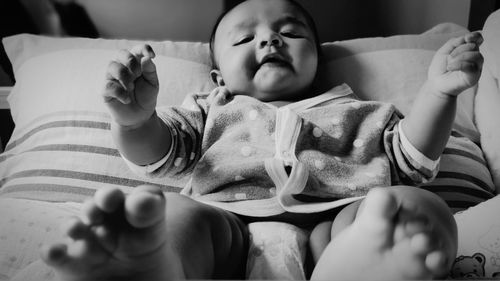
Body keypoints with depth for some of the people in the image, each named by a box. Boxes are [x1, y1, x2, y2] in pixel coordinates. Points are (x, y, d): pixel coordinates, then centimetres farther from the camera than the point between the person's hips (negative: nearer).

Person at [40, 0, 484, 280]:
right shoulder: (213, 111, 30)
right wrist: (136, 120, -5)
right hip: (230, 226, 1)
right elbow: (158, 155, 18)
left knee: (422, 208, -27)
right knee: (174, 213, -29)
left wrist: (438, 90, 9)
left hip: (333, 221, 1)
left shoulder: (355, 111, 32)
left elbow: (413, 159, 24)